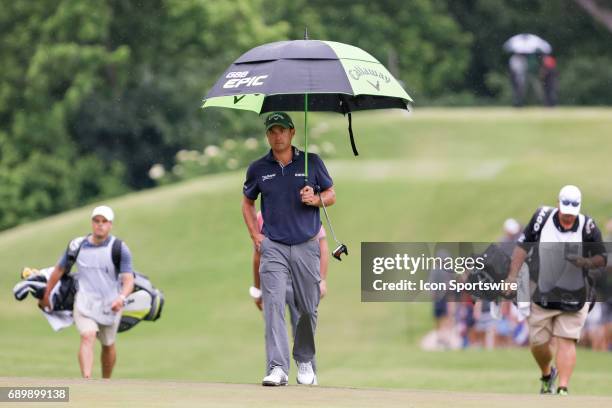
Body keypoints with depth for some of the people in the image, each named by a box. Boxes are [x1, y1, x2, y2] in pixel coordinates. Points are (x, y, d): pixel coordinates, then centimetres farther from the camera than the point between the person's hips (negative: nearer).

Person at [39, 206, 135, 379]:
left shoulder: (120, 249, -5)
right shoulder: (77, 246, 3)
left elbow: (128, 279, -11)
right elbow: (59, 270, 16)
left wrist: (121, 297, -32)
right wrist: (46, 295, 22)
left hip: (110, 305, 0)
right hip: (84, 304, 0)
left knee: (108, 345, 13)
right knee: (87, 337, -22)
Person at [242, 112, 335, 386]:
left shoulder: (311, 162, 4)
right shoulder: (258, 168, 6)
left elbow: (330, 194, 12)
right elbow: (248, 202, 20)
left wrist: (315, 199, -11)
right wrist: (255, 235, 7)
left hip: (307, 246, 0)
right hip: (273, 247, 0)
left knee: (308, 308, 6)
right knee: (273, 304, -14)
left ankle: (305, 361, 26)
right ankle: (277, 367, -21)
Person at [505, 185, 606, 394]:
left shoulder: (587, 226, -13)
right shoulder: (543, 217, -9)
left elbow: (602, 258, -6)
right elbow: (523, 245, 1)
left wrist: (587, 262, -27)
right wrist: (513, 274, -4)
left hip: (573, 297, -2)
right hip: (542, 295, 2)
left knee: (566, 341, -12)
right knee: (537, 343, 8)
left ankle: (563, 389, -15)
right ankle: (547, 375, 38)